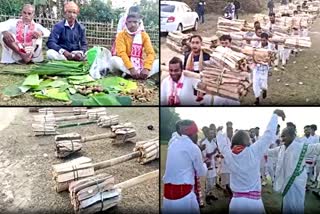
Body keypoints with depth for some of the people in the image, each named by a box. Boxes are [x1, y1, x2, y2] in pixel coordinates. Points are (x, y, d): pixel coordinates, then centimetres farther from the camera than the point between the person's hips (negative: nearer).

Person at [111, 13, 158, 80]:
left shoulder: (144, 35, 1)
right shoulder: (121, 35, -4)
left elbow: (150, 53, -9)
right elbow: (121, 53, -18)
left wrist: (146, 68, -27)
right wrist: (131, 68, -33)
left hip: (140, 64, 2)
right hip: (126, 65, -2)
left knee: (158, 62, -21)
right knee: (114, 60, -34)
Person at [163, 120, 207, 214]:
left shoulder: (173, 145, 10)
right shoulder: (193, 147, -6)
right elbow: (201, 173, 5)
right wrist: (204, 164, 25)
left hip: (167, 192, 6)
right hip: (184, 193, -6)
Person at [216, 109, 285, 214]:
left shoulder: (228, 155, -2)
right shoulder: (253, 152, -11)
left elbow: (222, 143, 19)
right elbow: (269, 134, -4)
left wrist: (219, 131, 39)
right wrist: (275, 115, 8)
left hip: (236, 201, 3)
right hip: (253, 201, -3)